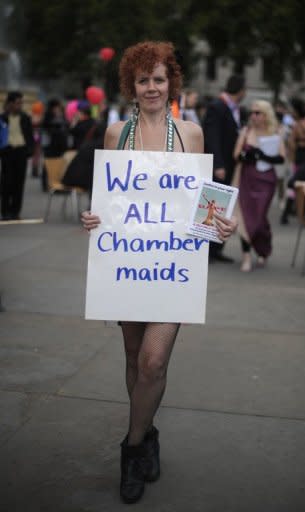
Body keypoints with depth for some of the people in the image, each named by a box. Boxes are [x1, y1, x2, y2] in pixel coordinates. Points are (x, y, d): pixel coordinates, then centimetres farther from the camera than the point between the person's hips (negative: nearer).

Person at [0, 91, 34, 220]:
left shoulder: (25, 118, 7)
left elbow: (30, 136, 9)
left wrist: (30, 150, -2)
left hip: (21, 151, 2)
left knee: (19, 182, 2)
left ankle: (15, 211, 8)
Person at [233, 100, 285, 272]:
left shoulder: (275, 133, 2)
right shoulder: (246, 131, 5)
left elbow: (281, 158, -5)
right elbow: (236, 155, 0)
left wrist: (263, 156, -19)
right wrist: (246, 156, -21)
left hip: (266, 180, -1)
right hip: (247, 178, 1)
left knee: (259, 217, -1)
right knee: (246, 216, -5)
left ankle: (264, 251, 25)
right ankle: (247, 256, 0)